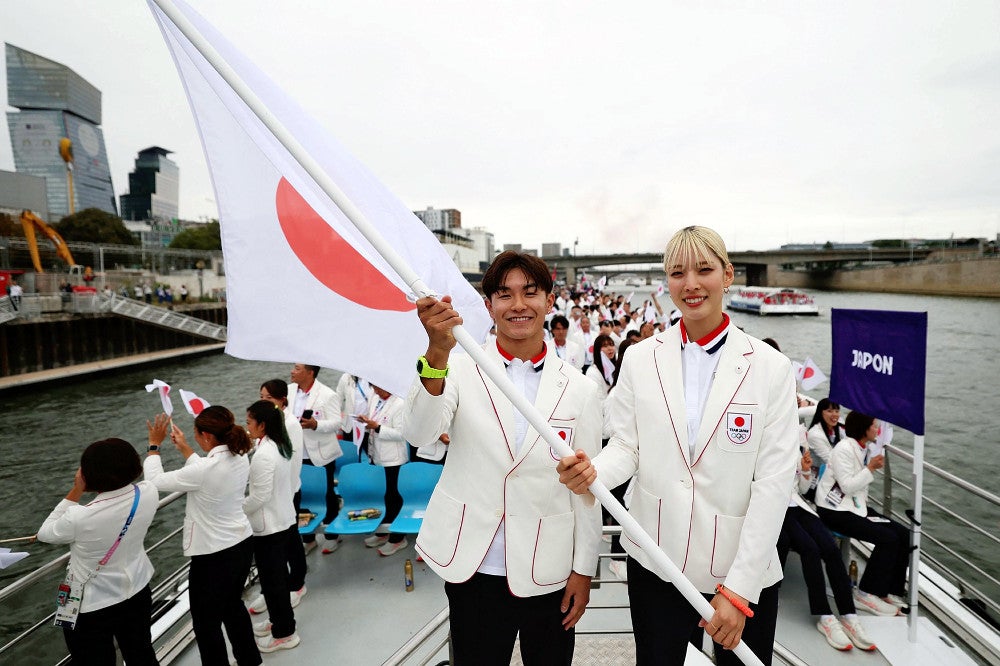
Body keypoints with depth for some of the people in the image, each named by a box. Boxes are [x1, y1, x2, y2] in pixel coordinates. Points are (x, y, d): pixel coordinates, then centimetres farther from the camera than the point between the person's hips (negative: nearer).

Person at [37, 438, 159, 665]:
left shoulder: (80, 518, -32)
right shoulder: (148, 494, -22)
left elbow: (45, 533, -9)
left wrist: (75, 491, -10)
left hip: (91, 608, -4)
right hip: (137, 594, 4)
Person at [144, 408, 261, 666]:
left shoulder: (204, 471, -28)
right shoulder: (240, 457, -6)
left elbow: (155, 481, -14)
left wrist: (154, 445, -2)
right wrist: (184, 448, 17)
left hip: (214, 556, -8)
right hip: (242, 544, 8)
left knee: (206, 622, 15)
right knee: (233, 606, 29)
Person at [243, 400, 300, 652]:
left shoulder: (263, 454, -26)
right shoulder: (280, 445, 1)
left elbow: (260, 496, -23)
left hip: (268, 527, -9)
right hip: (284, 520, 9)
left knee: (271, 579, 8)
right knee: (278, 576, 23)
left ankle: (284, 634, 23)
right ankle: (280, 620, 40)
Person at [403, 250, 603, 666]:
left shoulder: (580, 389, -4)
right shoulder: (462, 369, -6)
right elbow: (418, 434, -22)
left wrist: (584, 569, 5)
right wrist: (437, 354, -38)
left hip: (549, 574, 1)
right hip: (473, 568, 0)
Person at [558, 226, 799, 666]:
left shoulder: (770, 368, -7)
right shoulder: (640, 358, -2)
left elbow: (774, 480, -9)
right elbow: (627, 447, 1)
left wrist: (738, 589, -12)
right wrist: (592, 472, -22)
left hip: (744, 570, -1)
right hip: (656, 563, 1)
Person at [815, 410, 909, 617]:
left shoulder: (864, 448, 11)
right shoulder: (844, 449, -17)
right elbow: (848, 486, -21)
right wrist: (870, 467, -19)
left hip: (855, 505, 9)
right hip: (835, 511, -9)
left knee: (904, 535, -2)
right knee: (888, 539, -18)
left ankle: (889, 591, 7)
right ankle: (867, 593, -4)